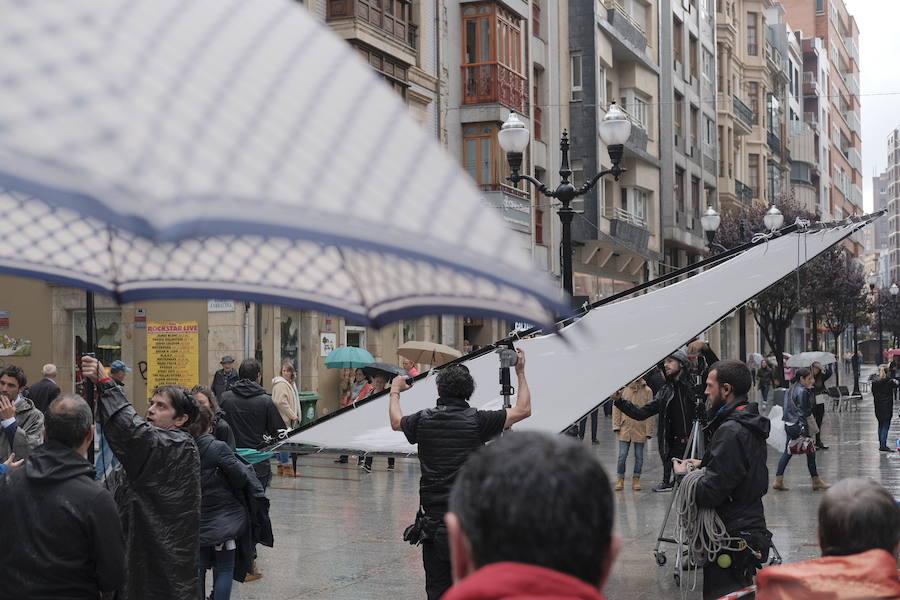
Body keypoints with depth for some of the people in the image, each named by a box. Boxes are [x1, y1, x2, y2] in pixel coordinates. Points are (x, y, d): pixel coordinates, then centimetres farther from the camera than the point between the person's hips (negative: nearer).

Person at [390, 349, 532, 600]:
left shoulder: (424, 420, 0)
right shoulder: (477, 421, -8)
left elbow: (396, 422, 23)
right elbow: (523, 410, 1)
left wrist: (395, 391, 40)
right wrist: (521, 373, 14)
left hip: (432, 519, 2)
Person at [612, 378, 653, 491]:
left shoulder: (647, 391, -3)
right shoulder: (623, 390, -1)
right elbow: (616, 409, 5)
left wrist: (648, 431, -3)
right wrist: (616, 426, -1)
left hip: (640, 430, 0)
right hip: (625, 429, 0)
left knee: (639, 456, 7)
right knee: (622, 455, -2)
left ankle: (636, 479, 21)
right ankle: (620, 479, 13)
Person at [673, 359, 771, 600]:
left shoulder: (731, 431, -20)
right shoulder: (750, 424, 11)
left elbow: (708, 494, -22)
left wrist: (683, 475, -4)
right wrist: (704, 465, 13)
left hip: (732, 539, -10)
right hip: (753, 529, 10)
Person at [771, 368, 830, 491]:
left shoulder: (792, 389, 12)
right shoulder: (802, 392, -15)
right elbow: (802, 412, -18)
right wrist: (803, 431, -19)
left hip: (789, 425, 9)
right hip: (798, 425, -9)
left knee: (787, 453, 10)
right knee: (810, 452, 4)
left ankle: (778, 481, 6)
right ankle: (816, 481, 14)